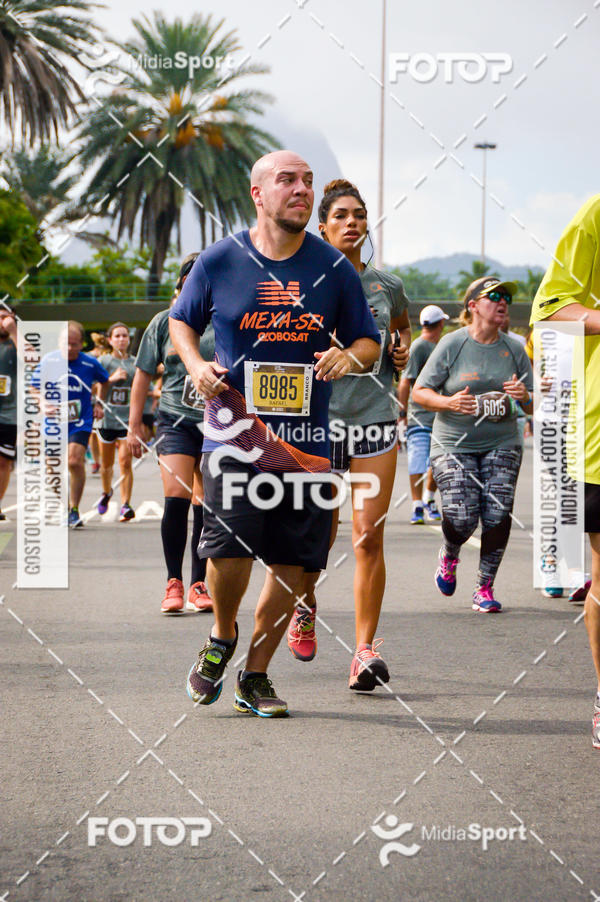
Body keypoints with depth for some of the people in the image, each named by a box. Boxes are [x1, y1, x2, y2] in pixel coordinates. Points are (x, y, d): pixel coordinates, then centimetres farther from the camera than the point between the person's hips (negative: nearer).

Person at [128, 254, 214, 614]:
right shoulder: (166, 322, 6)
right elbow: (144, 375, 11)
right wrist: (134, 424, 8)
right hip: (176, 421, -1)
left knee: (206, 505, 3)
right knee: (176, 497, -16)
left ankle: (198, 585, 13)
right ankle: (174, 583, -7)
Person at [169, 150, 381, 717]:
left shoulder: (334, 269, 5)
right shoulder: (219, 261, 2)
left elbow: (369, 341, 12)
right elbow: (181, 321, 16)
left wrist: (350, 355, -11)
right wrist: (196, 365, -4)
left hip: (306, 439, 2)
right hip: (234, 431, -2)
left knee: (294, 563, 1)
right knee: (230, 547, -16)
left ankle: (255, 675, 19)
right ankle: (221, 638, 15)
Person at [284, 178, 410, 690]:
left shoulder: (388, 286, 10)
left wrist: (404, 351, 7)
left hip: (375, 418, 2)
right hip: (319, 417, -2)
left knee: (370, 535, -8)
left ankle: (366, 648, -5)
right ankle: (306, 602, 34)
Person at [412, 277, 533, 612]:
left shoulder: (515, 349, 5)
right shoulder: (452, 344, -4)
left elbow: (533, 406, 10)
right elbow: (420, 391, -2)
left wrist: (524, 397, -14)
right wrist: (449, 403, -21)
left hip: (501, 445, 3)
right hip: (454, 445, -2)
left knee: (497, 514, -11)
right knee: (462, 517, -13)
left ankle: (485, 587, 5)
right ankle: (450, 556, 23)